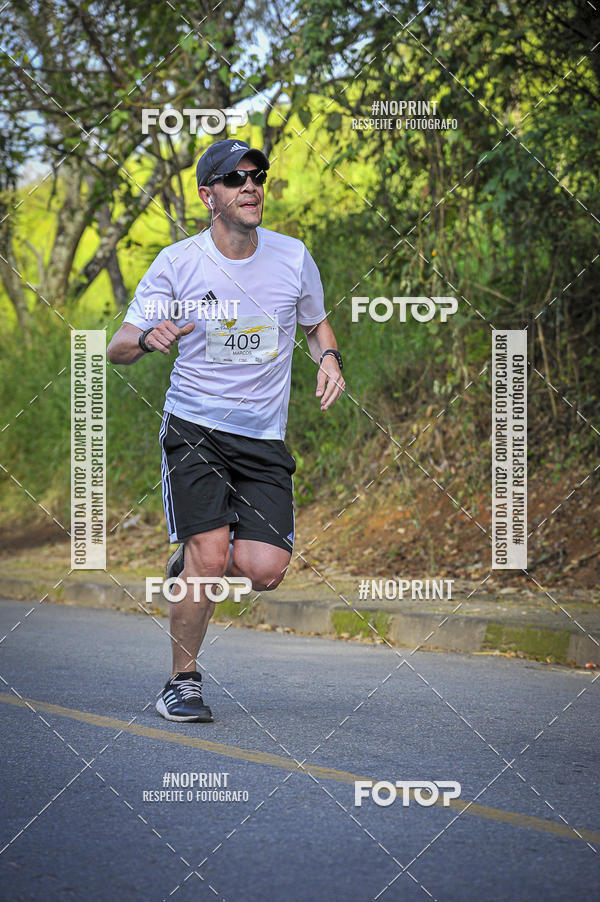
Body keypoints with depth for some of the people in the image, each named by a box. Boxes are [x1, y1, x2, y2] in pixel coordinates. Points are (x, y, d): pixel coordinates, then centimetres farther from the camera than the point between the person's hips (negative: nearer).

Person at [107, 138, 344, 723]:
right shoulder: (177, 263, -6)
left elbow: (316, 323, 20)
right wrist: (150, 337, -26)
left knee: (264, 571, -13)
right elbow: (118, 348, -3)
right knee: (210, 558, -18)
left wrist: (328, 357, -3)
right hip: (193, 428, -3)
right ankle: (181, 682, 3)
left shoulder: (293, 257, 2)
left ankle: (191, 561, 22)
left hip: (264, 439, 3)